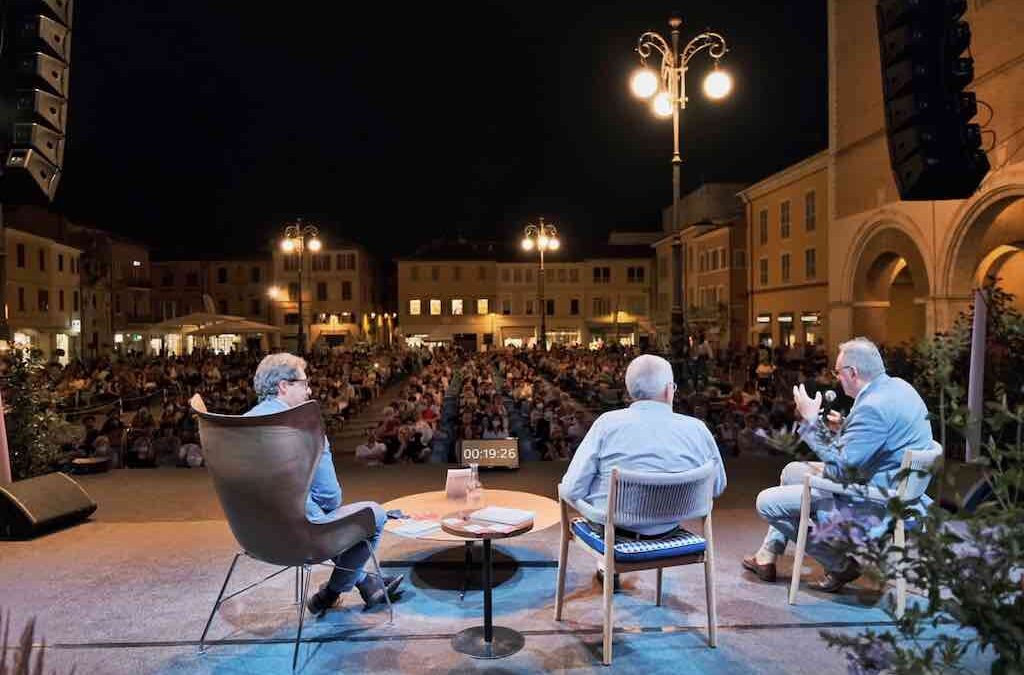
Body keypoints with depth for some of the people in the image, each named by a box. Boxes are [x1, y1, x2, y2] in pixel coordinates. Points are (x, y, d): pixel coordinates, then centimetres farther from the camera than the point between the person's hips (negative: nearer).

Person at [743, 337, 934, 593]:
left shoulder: (874, 407, -28)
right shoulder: (896, 386, 4)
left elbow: (839, 468, -23)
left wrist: (810, 421, -17)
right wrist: (842, 428, 7)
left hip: (877, 504, -11)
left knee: (767, 502, -8)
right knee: (792, 471, 21)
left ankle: (841, 565, 7)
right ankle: (767, 557, 27)